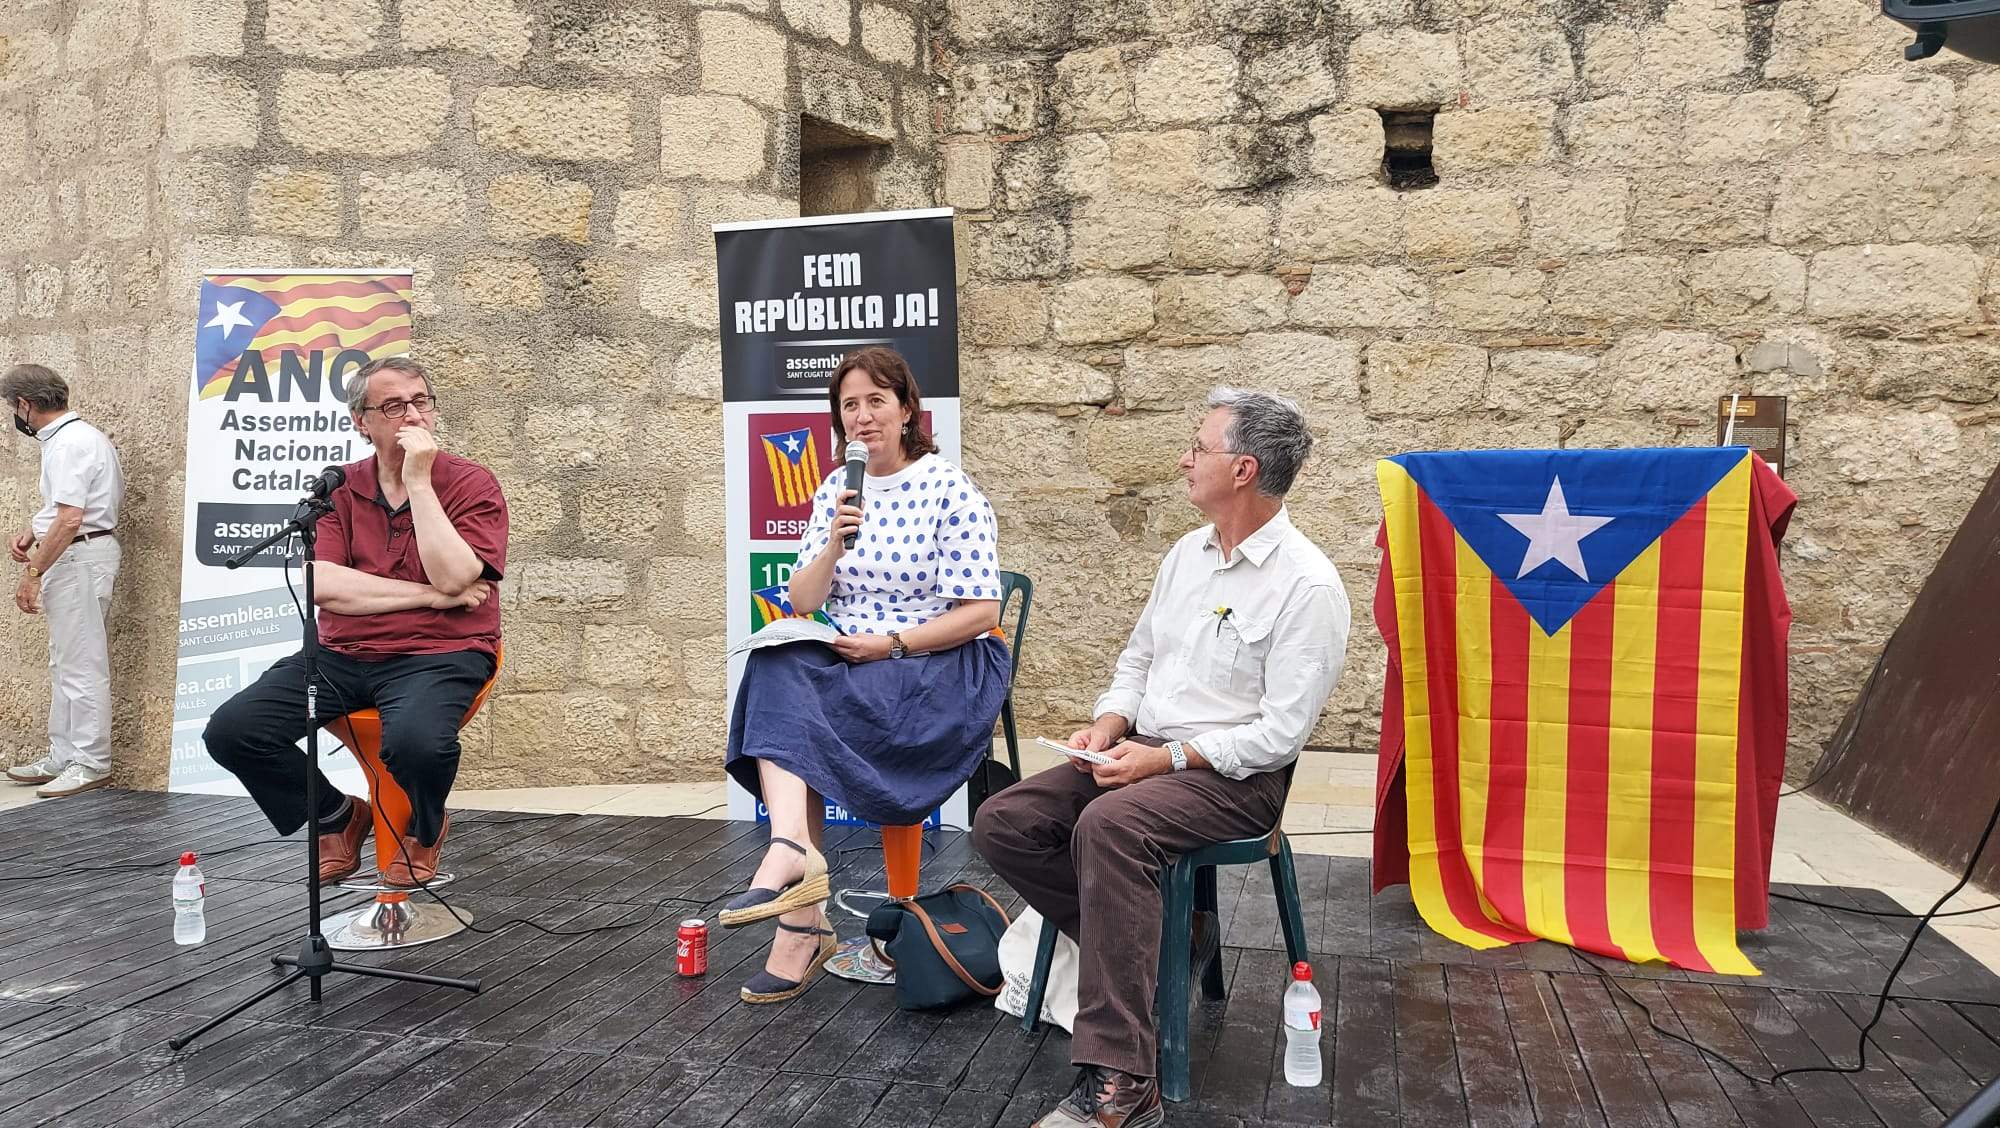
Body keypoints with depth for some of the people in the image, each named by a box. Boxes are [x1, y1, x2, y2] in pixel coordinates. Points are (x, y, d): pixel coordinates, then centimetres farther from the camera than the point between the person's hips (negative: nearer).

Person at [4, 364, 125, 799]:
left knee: (81, 665, -5)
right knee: (65, 663, 16)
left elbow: (70, 520, -25)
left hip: (80, 557, -11)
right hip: (74, 556, 11)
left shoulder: (69, 444, -18)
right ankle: (63, 757, 24)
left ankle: (91, 764, 1)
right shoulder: (76, 435, 15)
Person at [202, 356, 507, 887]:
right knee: (231, 729, -15)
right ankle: (337, 817, 12)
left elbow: (453, 578, -18)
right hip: (342, 654, 4)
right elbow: (321, 585, -7)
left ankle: (423, 831, 2)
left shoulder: (472, 484, -1)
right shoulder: (338, 490, 9)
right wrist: (429, 596, -12)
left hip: (437, 656, -4)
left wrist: (419, 481, -15)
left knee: (416, 740, -36)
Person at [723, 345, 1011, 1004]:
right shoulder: (836, 491, 13)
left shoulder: (951, 491, -4)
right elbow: (801, 603, 9)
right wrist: (833, 547, -9)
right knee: (777, 669, -28)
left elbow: (981, 614, -8)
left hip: (941, 671, -5)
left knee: (780, 703, -27)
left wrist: (891, 643, -15)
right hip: (847, 657, 5)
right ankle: (796, 852, -38)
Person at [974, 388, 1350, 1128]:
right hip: (1145, 750, 8)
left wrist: (1169, 758, -21)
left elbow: (1282, 730, -17)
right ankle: (1148, 941, 3)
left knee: (1109, 826, -37)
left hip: (1235, 775, -8)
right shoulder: (1186, 554, 11)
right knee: (1002, 823, -10)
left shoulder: (1306, 584, -14)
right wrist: (1109, 724, -2)